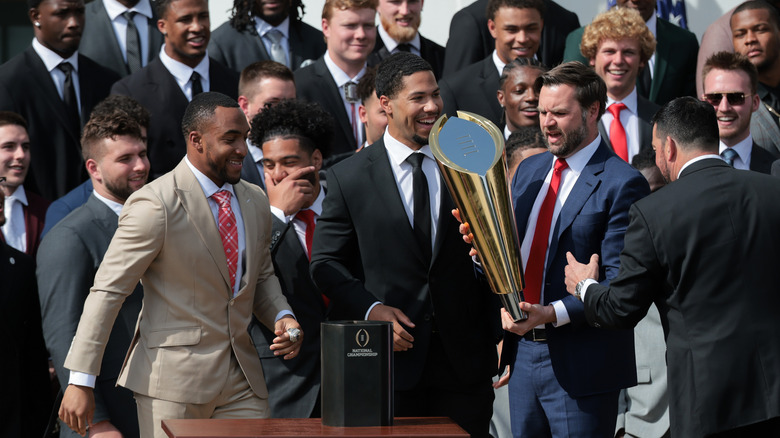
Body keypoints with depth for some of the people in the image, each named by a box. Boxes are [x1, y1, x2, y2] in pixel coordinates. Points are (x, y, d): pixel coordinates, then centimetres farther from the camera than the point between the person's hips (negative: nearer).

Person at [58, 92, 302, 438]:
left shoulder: (255, 201, 10)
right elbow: (107, 291, -12)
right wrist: (81, 381, -16)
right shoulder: (154, 205, -12)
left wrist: (281, 316, 2)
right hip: (174, 380, -6)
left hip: (242, 377, 6)